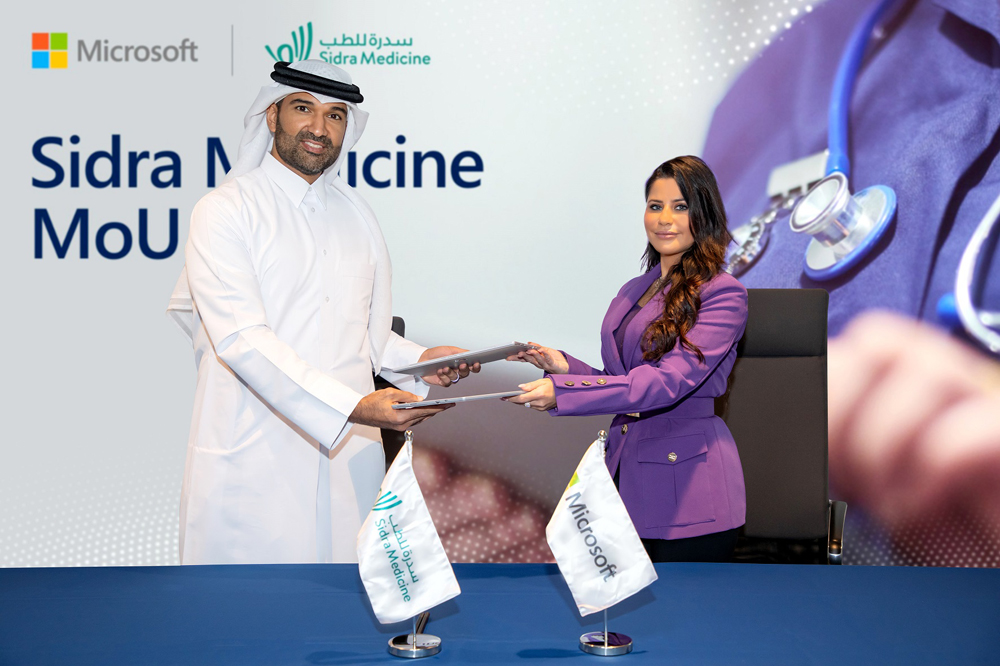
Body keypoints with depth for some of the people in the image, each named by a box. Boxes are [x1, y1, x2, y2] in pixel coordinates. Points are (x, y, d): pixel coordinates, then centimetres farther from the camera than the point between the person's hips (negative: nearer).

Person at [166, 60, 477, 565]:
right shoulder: (225, 211, -3)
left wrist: (420, 361, -2)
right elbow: (242, 338, -16)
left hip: (347, 458, 5)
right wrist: (352, 406, -26)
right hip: (252, 462, -5)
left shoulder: (356, 214, 16)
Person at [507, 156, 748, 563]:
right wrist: (566, 368, -1)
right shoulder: (633, 292, 17)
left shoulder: (722, 294, -7)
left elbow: (670, 380, -20)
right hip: (627, 479, 7)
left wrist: (564, 391, -27)